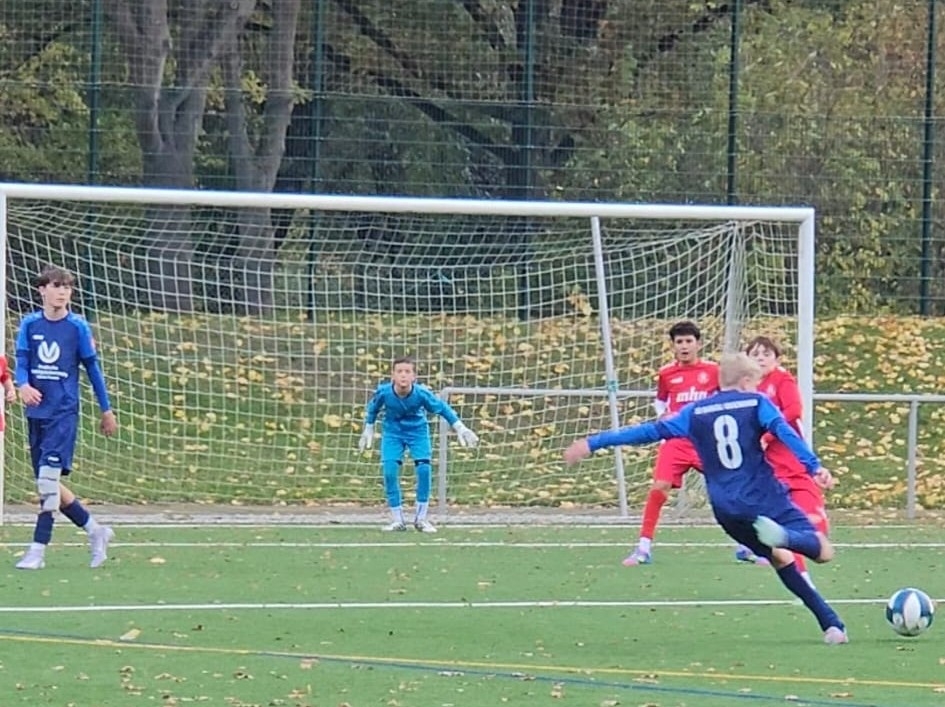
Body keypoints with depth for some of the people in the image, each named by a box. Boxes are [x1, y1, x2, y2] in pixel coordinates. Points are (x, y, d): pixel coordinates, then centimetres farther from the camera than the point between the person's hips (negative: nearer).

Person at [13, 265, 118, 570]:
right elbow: (22, 361, -1)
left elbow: (92, 368, 6)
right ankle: (95, 531, 24)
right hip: (37, 412, 4)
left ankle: (38, 549, -14)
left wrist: (107, 410, 11)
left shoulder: (78, 327, -2)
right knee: (48, 484, 7)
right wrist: (23, 385, -24)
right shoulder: (29, 325, 5)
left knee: (48, 477, -16)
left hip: (64, 412, -4)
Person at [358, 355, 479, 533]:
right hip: (392, 432, 1)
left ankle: (421, 518, 0)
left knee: (424, 468, -16)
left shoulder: (421, 393, -28)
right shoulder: (383, 392, -25)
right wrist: (368, 430, 9)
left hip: (417, 431, -1)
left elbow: (442, 408, -11)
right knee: (389, 470, -14)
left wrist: (460, 429, -9)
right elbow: (373, 408, -2)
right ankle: (397, 520, 0)